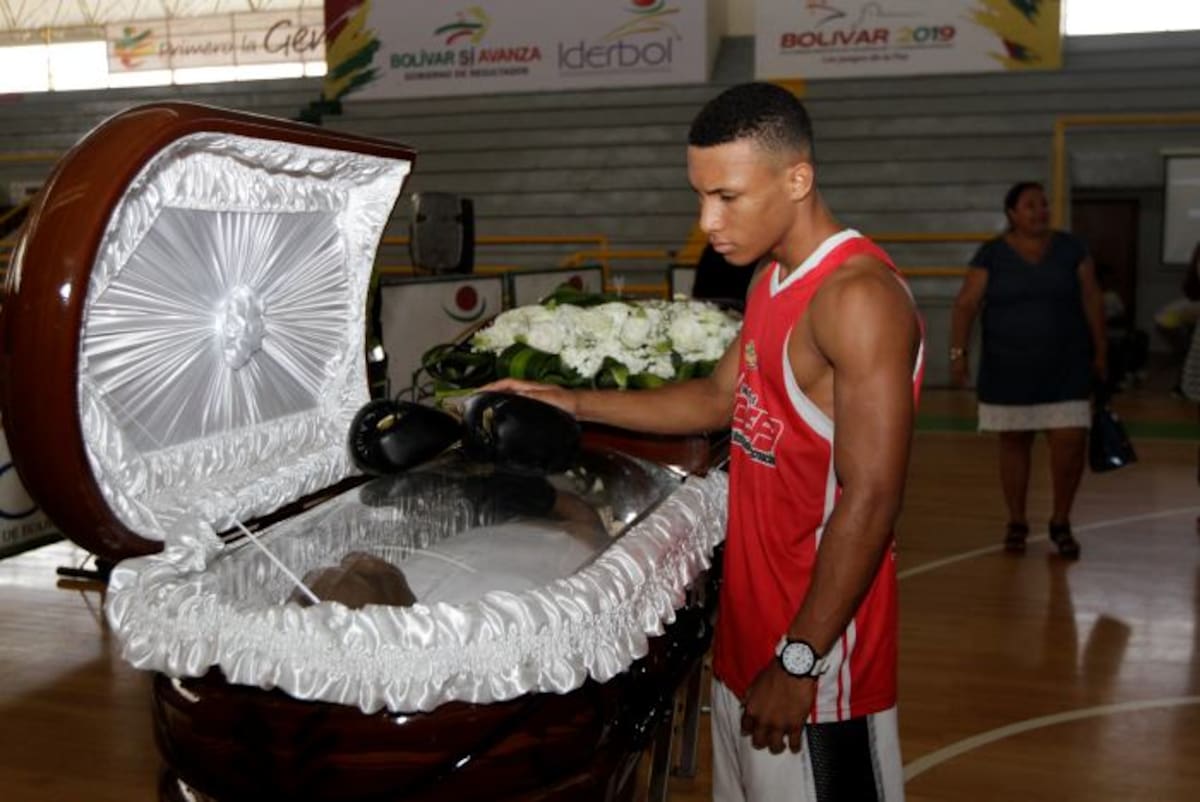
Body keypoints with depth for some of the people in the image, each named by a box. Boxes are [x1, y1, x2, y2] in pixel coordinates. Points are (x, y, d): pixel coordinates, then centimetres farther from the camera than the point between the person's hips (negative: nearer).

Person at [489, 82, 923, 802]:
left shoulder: (857, 296, -21)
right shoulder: (774, 280, 9)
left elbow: (871, 500, -23)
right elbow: (722, 397, 19)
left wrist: (800, 661, -20)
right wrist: (578, 404, 13)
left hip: (816, 644, -9)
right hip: (750, 631, 9)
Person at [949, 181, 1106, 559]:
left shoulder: (1071, 248, 2)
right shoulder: (992, 254, -3)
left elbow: (1092, 301, 5)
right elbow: (966, 304, -4)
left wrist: (1100, 351, 4)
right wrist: (958, 351, -12)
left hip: (1065, 367, 1)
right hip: (1009, 368, -1)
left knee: (1070, 443, -6)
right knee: (1013, 443, 8)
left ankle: (1060, 523, 14)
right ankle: (1017, 522, 24)